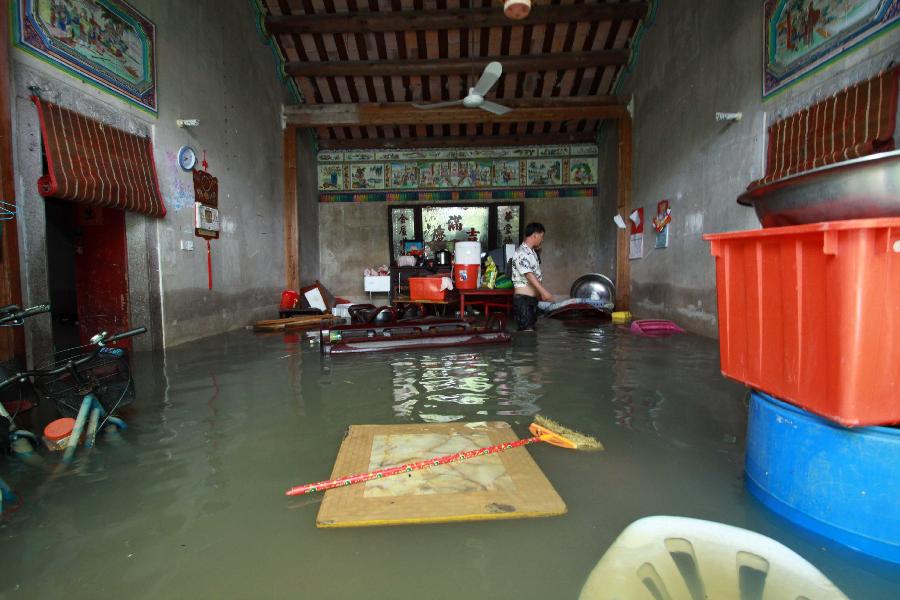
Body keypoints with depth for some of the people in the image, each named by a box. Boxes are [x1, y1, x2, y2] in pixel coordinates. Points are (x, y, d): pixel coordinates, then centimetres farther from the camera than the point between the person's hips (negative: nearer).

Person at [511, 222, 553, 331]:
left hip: (533, 299, 10)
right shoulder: (521, 253, -15)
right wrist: (544, 292, -32)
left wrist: (541, 294, 14)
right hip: (523, 299, -10)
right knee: (527, 331, -11)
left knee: (531, 329, 11)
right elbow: (529, 275, -24)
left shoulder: (532, 253, 16)